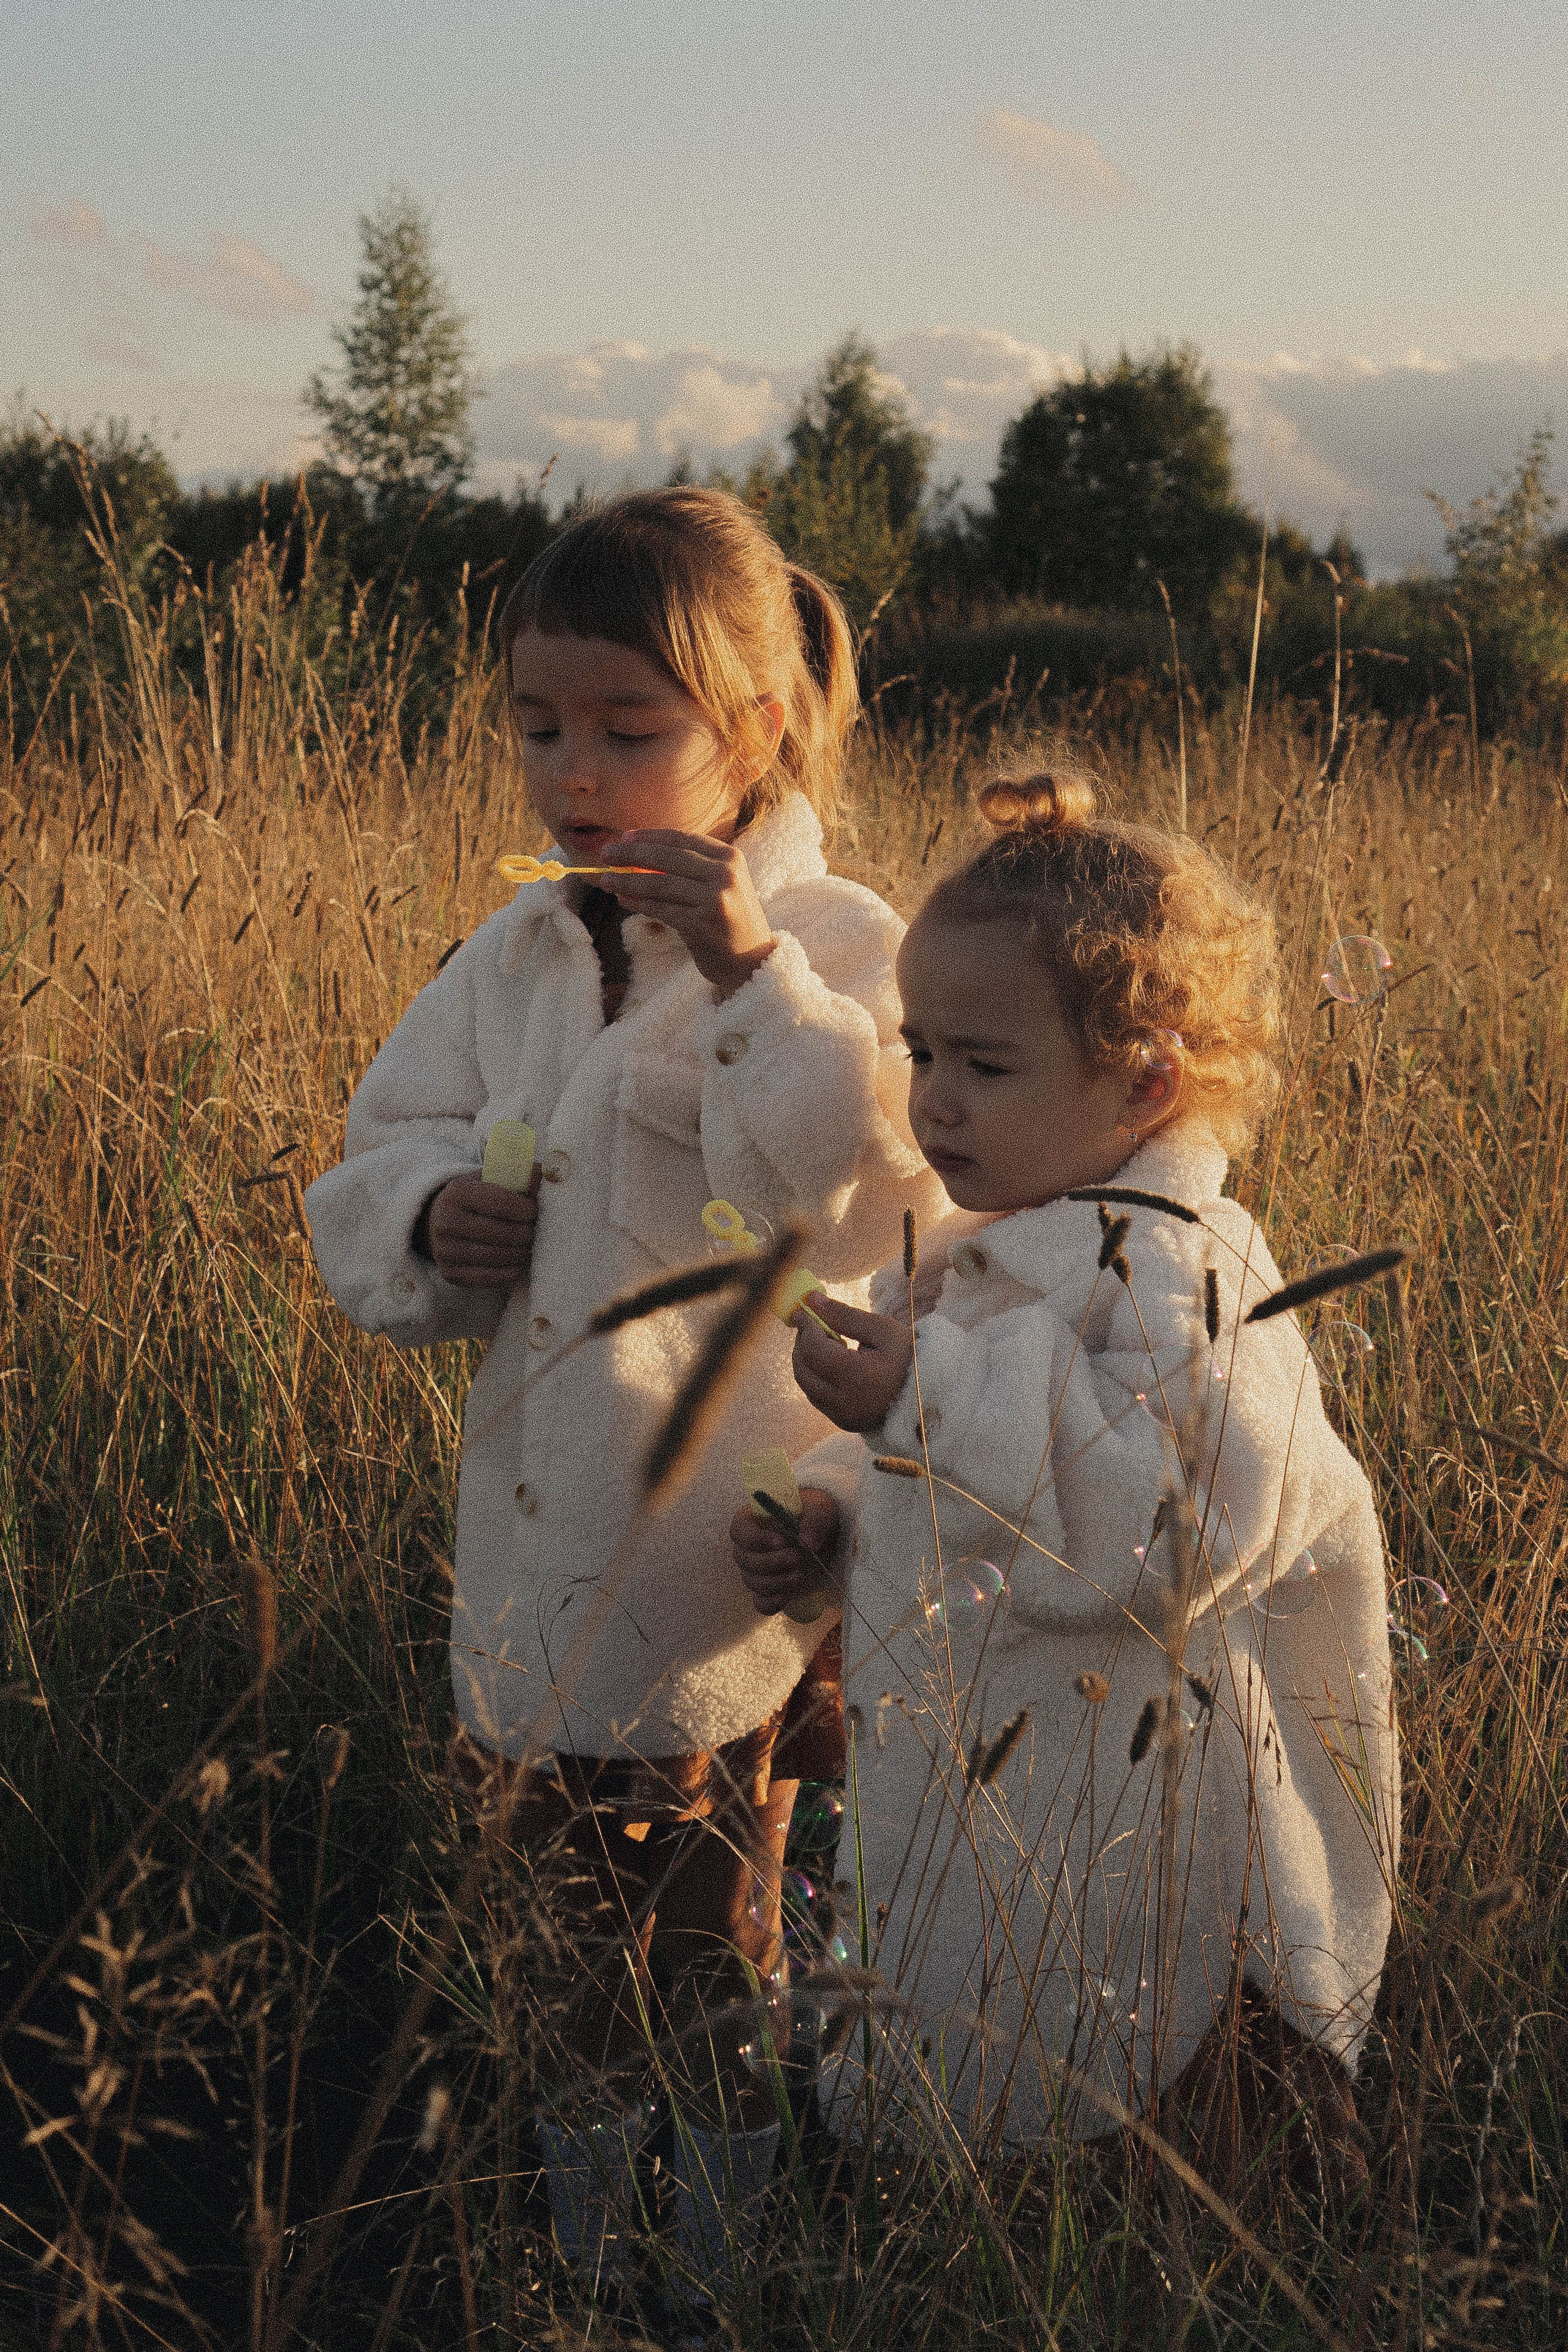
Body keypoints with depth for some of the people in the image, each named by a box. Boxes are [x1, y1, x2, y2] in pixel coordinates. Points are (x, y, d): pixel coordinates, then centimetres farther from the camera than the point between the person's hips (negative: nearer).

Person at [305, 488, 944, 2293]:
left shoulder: (841, 949, -11)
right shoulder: (512, 961, 5)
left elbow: (858, 1205, -24)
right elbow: (363, 1189, 12)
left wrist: (752, 975, -30)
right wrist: (433, 1226, -11)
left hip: (750, 1593, -5)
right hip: (544, 1571, 6)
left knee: (723, 1958, 9)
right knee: (579, 1944, 22)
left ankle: (743, 2261, 31)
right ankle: (580, 2258, 42)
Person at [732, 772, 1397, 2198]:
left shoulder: (1176, 1277, -21)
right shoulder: (991, 1248, 9)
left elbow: (1159, 1535, -33)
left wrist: (928, 1399, -32)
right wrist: (829, 1517, 4)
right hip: (953, 1802, 9)